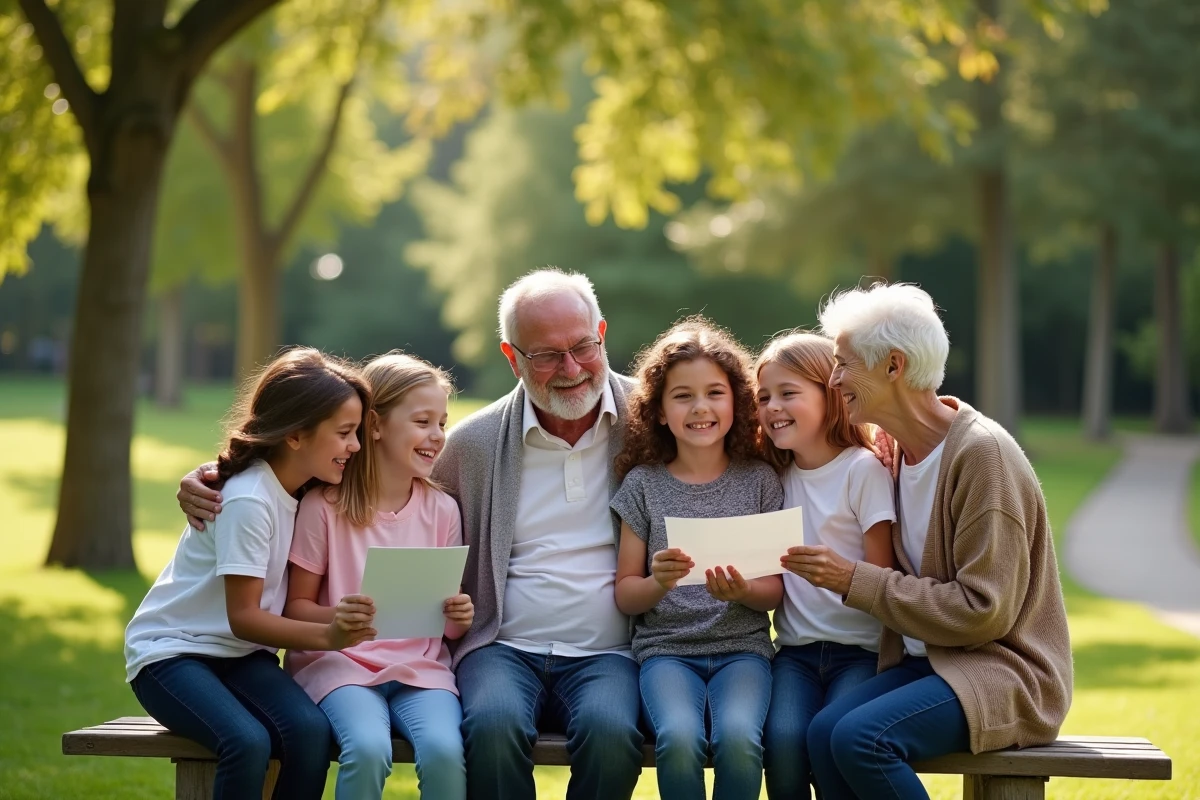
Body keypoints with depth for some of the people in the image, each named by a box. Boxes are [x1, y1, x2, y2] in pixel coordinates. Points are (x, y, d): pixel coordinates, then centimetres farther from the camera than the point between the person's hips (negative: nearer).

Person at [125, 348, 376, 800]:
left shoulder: (307, 491, 3)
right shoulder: (248, 500, -20)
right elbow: (244, 617, -19)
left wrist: (337, 625, -18)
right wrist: (327, 636, -30)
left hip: (241, 656, 6)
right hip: (171, 652, -6)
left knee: (311, 730, -25)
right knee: (248, 741, -34)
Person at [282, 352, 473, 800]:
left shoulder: (442, 509, 7)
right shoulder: (325, 505, -3)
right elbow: (296, 606, 1)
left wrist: (459, 618, -10)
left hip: (421, 667, 3)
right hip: (342, 662, -2)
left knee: (444, 750, -29)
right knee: (368, 749, -33)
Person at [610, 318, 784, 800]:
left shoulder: (759, 480, 6)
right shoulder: (644, 484, 6)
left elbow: (776, 590, 6)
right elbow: (625, 594, 7)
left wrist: (743, 592, -16)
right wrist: (658, 583, -15)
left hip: (742, 647, 0)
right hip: (666, 649, 0)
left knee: (738, 738, -31)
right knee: (679, 739, -31)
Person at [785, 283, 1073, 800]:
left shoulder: (982, 452, -15)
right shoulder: (898, 450, 10)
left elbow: (984, 612, -19)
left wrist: (855, 581, -16)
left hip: (1002, 668, -7)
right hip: (925, 659, 7)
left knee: (860, 738, -29)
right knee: (824, 733, -21)